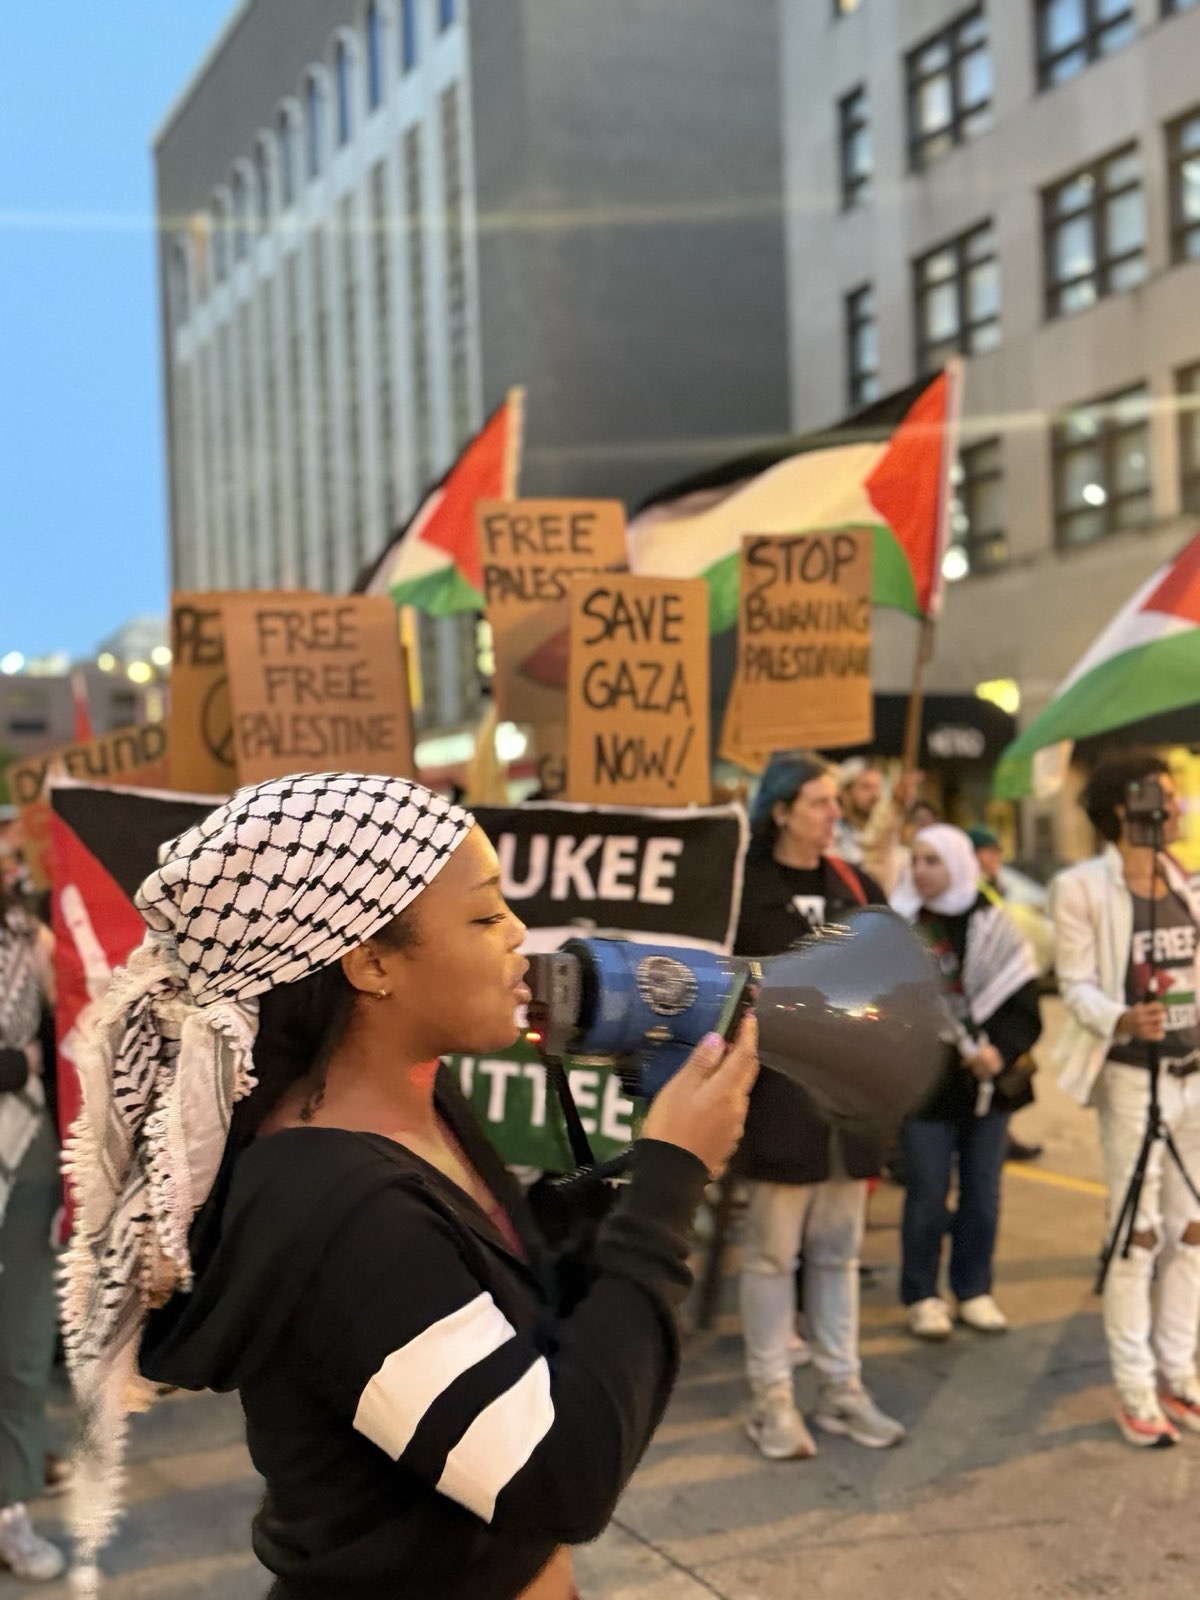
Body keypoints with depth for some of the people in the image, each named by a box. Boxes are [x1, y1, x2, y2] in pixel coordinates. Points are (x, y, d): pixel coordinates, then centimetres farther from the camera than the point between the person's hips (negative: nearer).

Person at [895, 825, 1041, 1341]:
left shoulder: (995, 927, 1)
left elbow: (1025, 1008, -1)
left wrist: (999, 1052, -17)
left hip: (988, 1085, 2)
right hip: (926, 1084, -2)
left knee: (983, 1195, 10)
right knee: (927, 1196, 2)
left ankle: (974, 1291, 25)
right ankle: (922, 1296, 16)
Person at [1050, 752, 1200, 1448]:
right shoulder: (1083, 888, -9)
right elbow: (1077, 985, -13)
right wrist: (1123, 1019, -30)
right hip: (1134, 1077, -6)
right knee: (1138, 1232, -1)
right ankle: (1135, 1386, 11)